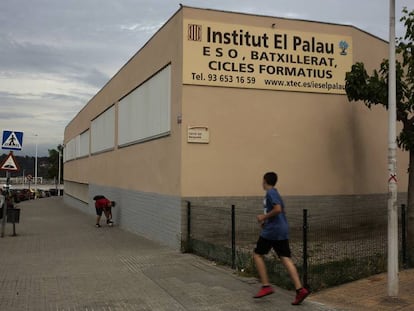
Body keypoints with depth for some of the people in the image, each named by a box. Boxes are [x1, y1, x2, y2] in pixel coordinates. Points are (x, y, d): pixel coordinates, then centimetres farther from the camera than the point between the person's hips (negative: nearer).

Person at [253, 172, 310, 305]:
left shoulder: (270, 193, -10)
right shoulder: (275, 193, 19)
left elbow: (278, 209, -23)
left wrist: (264, 217, -11)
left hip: (271, 230, -8)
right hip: (283, 230, 8)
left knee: (257, 255, 6)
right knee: (285, 258, 1)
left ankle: (266, 286, 1)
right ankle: (300, 289, -10)